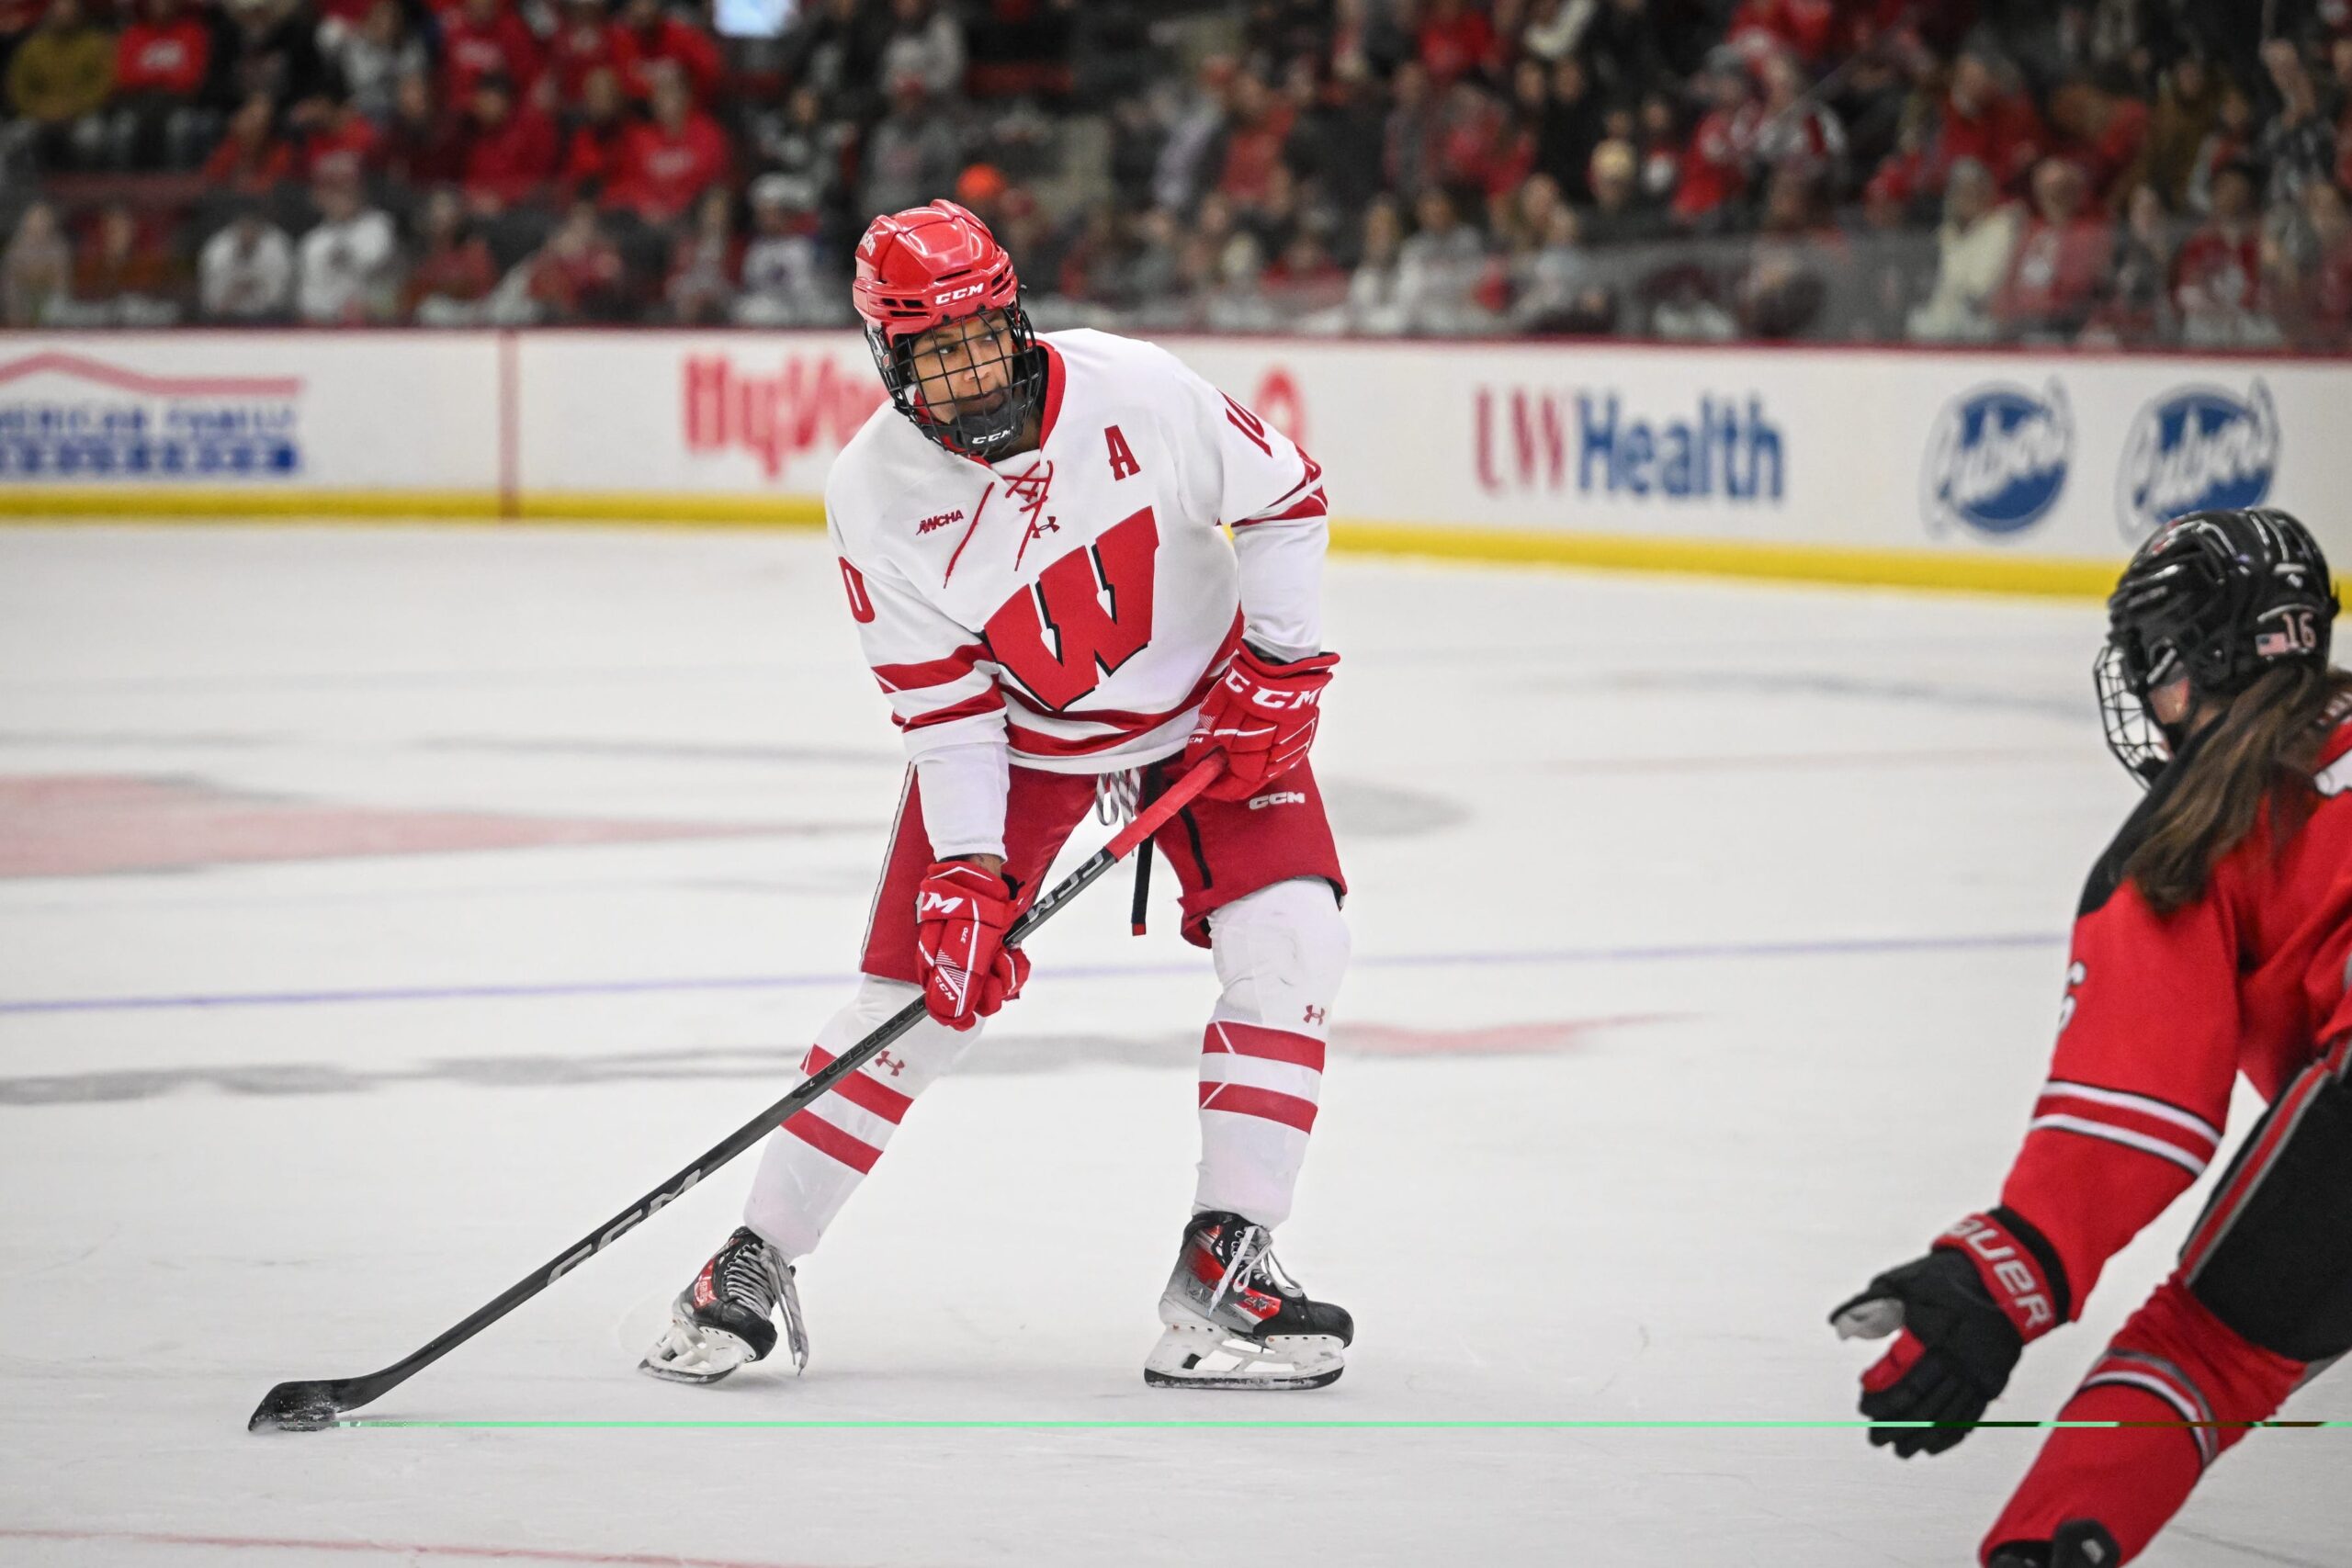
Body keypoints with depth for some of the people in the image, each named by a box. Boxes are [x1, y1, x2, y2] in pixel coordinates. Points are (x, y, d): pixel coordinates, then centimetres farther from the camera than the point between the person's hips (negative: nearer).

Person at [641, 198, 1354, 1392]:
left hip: (1205, 702, 1)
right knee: (918, 994, -6)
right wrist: (965, 874, -26)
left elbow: (1282, 497, -9)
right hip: (1014, 733, 0)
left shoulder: (1134, 390, -24)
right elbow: (944, 708, -17)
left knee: (1290, 945, -18)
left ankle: (1224, 1272, -12)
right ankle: (757, 1265, 9)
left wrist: (1281, 666, -13)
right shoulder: (875, 496, -21)